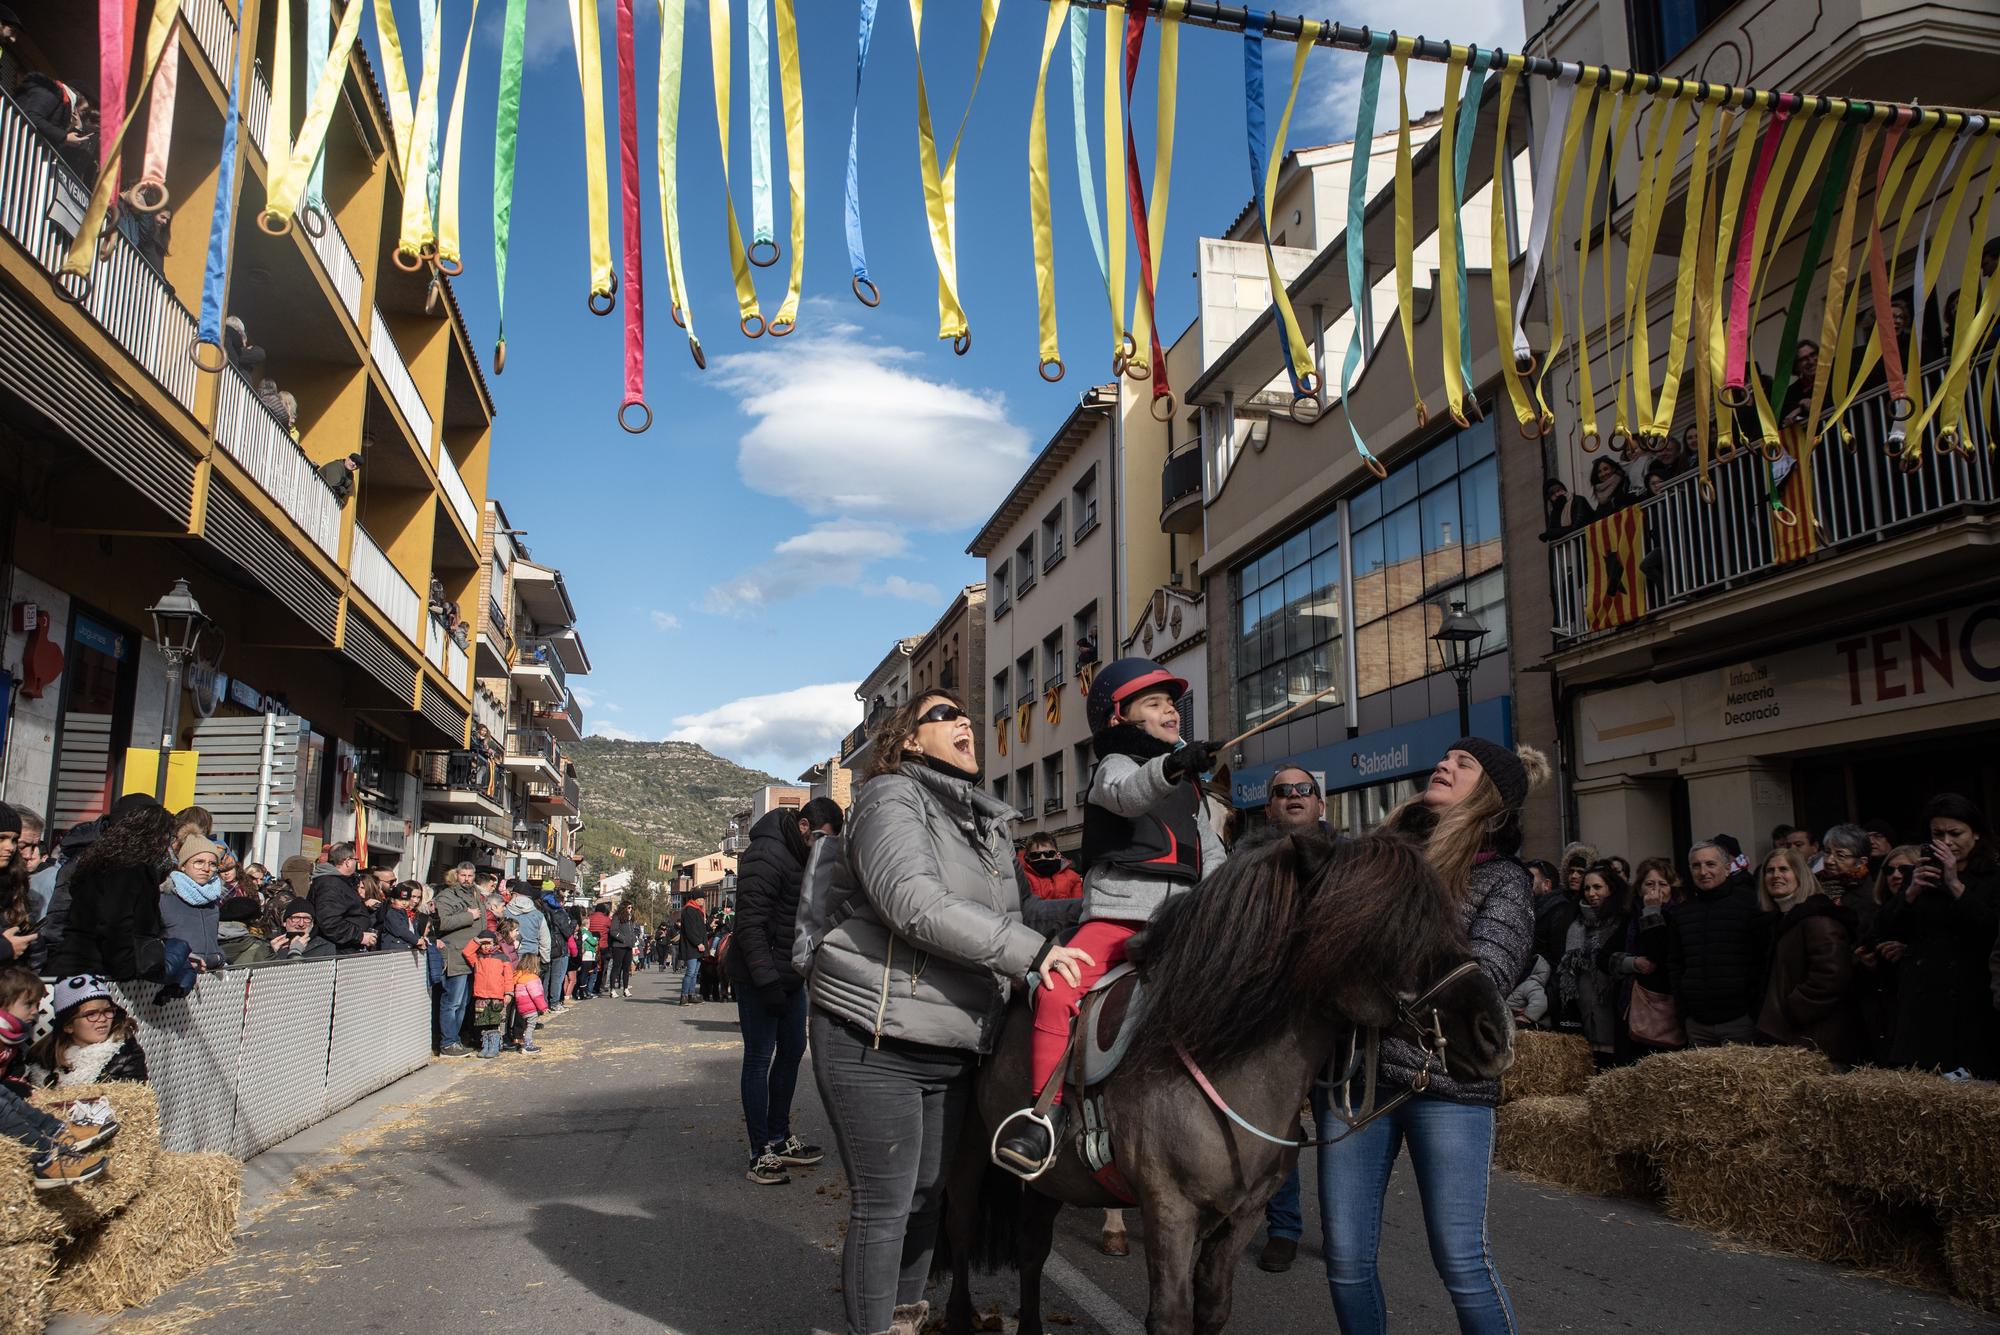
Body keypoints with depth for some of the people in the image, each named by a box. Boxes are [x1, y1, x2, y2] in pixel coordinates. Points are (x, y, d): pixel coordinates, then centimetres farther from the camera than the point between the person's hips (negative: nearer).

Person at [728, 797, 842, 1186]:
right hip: (760, 979, -9)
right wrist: (768, 981, -25)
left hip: (791, 977, 9)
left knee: (792, 1051, 15)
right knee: (759, 1059, -3)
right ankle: (760, 1154, 4)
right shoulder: (766, 856, -19)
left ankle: (780, 1139, 27)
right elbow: (750, 924, -23)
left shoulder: (808, 857, 11)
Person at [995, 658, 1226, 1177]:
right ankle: (1045, 1114, -19)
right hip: (1115, 915, -6)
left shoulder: (1190, 784, 21)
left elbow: (1211, 853, 24)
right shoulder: (1116, 764, 2)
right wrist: (1171, 767, -44)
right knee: (1056, 991, -26)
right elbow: (1128, 793, -24)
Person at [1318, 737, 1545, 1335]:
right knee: (1346, 1258, 8)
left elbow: (1485, 978, -13)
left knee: (1460, 1260, 3)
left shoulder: (1502, 881, 2)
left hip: (1445, 1083, -3)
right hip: (1352, 1069, 3)